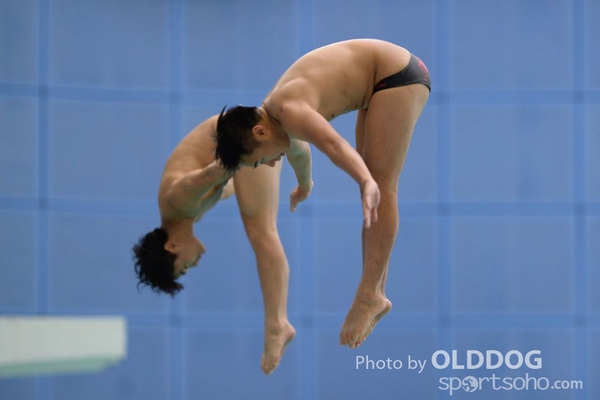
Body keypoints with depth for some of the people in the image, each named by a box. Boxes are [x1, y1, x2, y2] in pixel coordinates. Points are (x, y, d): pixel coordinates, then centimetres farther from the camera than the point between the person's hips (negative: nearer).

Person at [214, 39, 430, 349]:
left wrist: (366, 184, -63)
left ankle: (370, 296, -14)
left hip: (399, 75, -10)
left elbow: (334, 144, -47)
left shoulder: (289, 112, -26)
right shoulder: (275, 112, 4)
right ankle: (376, 293, 9)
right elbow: (298, 151, 28)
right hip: (383, 80, 10)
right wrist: (304, 187, 48)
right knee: (376, 186, 8)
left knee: (381, 188, -13)